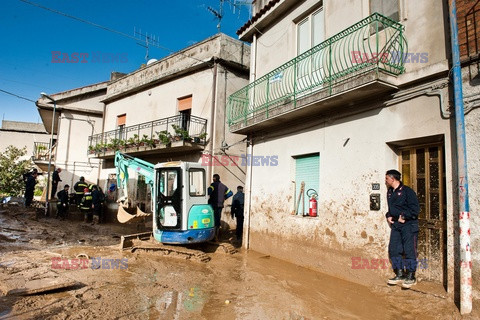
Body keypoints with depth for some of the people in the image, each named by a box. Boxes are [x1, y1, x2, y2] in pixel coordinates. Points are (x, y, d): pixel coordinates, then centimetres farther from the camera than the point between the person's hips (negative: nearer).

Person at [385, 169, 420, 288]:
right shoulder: (389, 192, 13)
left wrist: (404, 217, -15)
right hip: (395, 225, 7)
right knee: (393, 249, 6)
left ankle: (411, 276, 10)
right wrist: (388, 216, 8)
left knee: (409, 250, -2)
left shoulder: (407, 191, -9)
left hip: (408, 225, -7)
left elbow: (415, 209, -11)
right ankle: (400, 274, 17)